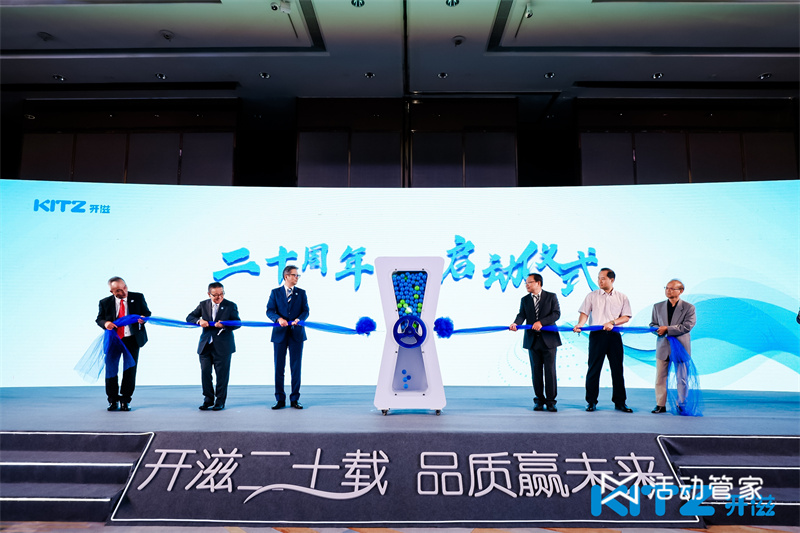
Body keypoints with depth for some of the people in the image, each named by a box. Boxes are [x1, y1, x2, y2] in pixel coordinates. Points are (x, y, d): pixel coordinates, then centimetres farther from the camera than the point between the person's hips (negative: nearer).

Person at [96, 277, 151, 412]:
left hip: (132, 339, 0)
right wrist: (105, 323, -17)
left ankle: (125, 400, 13)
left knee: (130, 369, 2)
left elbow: (147, 313, 4)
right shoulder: (105, 302, 1)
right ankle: (113, 400, 18)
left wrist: (143, 318, -19)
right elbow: (99, 319, 6)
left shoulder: (138, 297, 0)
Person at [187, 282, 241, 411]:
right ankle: (208, 400, 18)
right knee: (205, 372, 3)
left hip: (223, 346, -3)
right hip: (205, 346, 3)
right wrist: (199, 321, -12)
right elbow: (189, 317, 10)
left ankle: (220, 401, 14)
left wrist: (224, 325, -23)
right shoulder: (203, 305, 8)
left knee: (222, 374, 2)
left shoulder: (230, 306, 0)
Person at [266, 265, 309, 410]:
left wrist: (298, 319, -19)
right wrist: (279, 319, -22)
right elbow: (269, 311, -2)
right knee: (279, 367, 3)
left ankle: (294, 399, 10)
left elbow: (305, 311, 2)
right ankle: (280, 400, 11)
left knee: (296, 367, 1)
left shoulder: (301, 293, 10)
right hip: (280, 334, 0)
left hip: (296, 334, 1)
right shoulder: (275, 292, 7)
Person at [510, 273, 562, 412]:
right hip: (532, 341, 3)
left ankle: (550, 401, 6)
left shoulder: (551, 297, 2)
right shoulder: (525, 300, 10)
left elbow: (556, 313, -8)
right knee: (536, 371, 6)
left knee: (550, 370, -3)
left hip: (548, 339, -3)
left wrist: (541, 322, -20)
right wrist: (515, 324, -24)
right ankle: (539, 400, 16)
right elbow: (522, 315, -2)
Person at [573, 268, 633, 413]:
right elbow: (584, 313, 1)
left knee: (617, 369, 5)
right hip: (597, 335, -1)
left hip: (614, 335, 1)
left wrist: (612, 322, -12)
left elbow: (626, 317, 4)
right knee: (594, 368, -1)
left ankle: (620, 402, 14)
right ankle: (591, 402, 7)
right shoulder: (592, 296, 8)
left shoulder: (622, 297, 9)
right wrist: (580, 324, -18)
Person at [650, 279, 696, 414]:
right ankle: (660, 405, 11)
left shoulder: (689, 308, -1)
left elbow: (687, 326, -12)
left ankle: (681, 405, 18)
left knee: (681, 379, 5)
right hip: (663, 347, 3)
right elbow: (652, 325, 12)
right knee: (660, 378, 4)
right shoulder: (657, 307, 11)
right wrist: (659, 330, -11)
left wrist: (667, 329, -16)